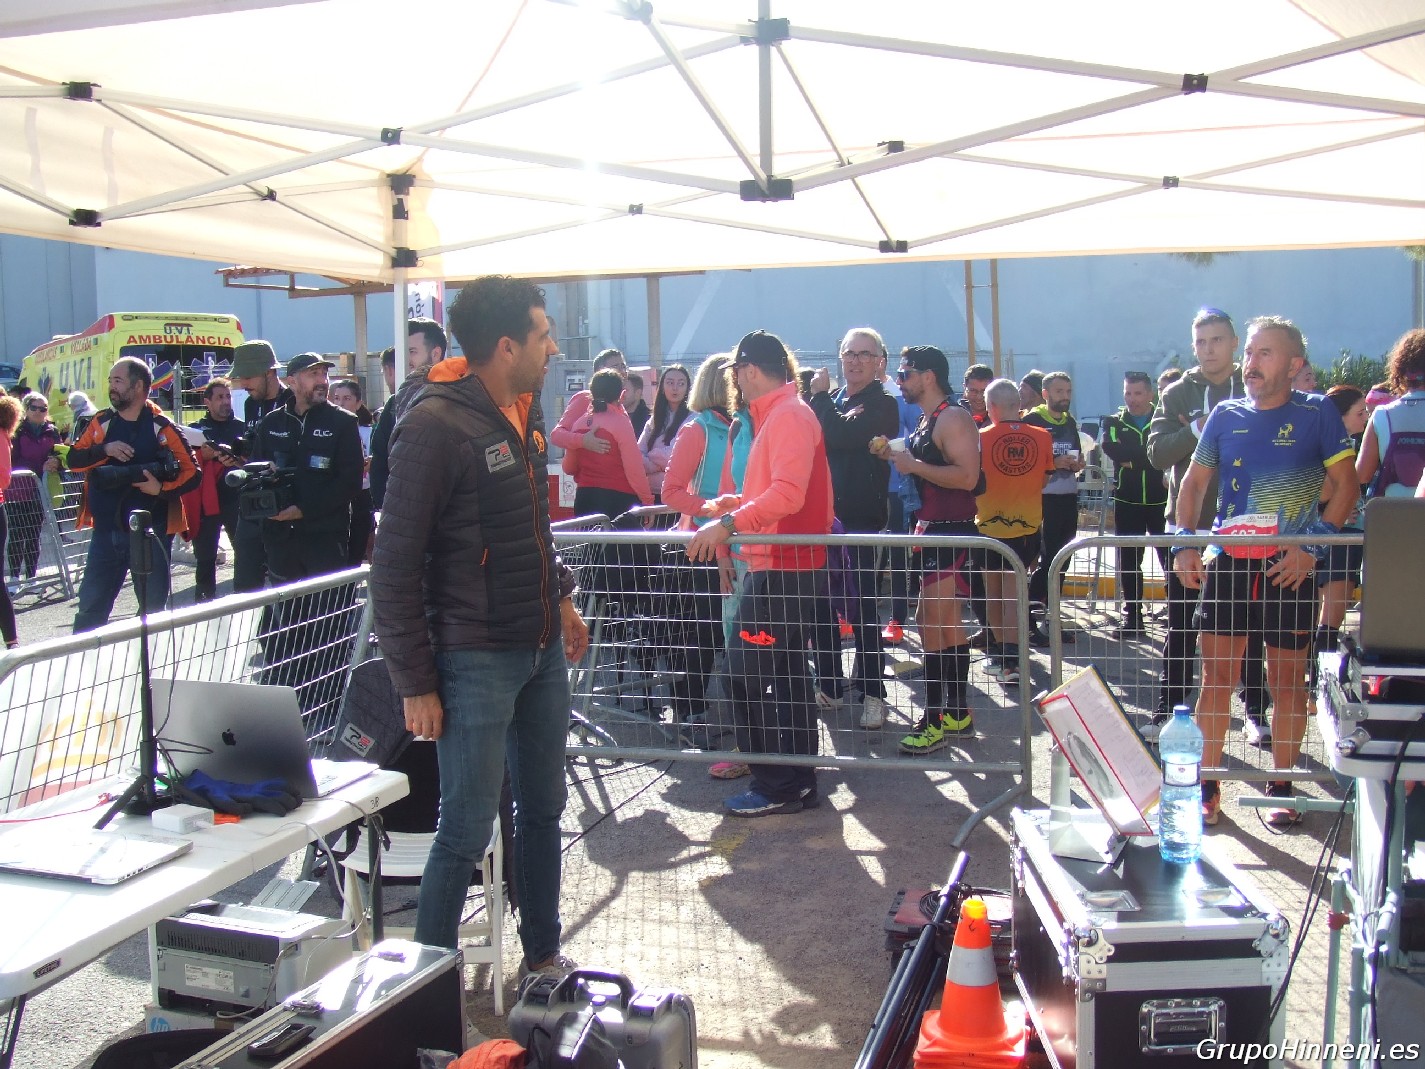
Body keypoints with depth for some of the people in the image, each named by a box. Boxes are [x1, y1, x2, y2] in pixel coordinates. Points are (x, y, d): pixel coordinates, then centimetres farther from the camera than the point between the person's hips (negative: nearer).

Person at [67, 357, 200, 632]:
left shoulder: (161, 427, -6)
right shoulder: (102, 422, 6)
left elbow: (192, 472, -6)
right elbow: (73, 459, 2)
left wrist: (162, 489, -21)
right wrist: (104, 449, -14)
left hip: (151, 533, -3)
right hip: (106, 532, 4)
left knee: (153, 608, 9)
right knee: (91, 608, 9)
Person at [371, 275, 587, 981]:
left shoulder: (526, 411, 9)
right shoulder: (435, 425, -17)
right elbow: (395, 563, -16)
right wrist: (415, 682, -15)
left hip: (543, 650, 8)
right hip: (477, 658, -8)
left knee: (543, 810, 18)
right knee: (466, 831, 0)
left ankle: (543, 956, 34)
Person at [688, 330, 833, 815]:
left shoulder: (789, 415, -14)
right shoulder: (778, 414, 17)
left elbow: (788, 493, -27)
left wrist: (729, 524, -30)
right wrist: (728, 504, 26)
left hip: (781, 567, -11)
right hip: (786, 564, 11)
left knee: (748, 672, -7)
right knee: (786, 674, 15)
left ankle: (776, 786, 0)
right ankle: (797, 782, 24)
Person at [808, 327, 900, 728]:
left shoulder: (882, 405, -3)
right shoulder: (832, 400, 16)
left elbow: (842, 435, -18)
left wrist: (821, 396, -7)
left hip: (860, 519, -6)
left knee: (861, 608, -4)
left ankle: (872, 693, 6)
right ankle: (827, 684, 22)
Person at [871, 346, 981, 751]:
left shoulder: (953, 418, -14)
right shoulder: (928, 419, 16)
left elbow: (967, 476, -25)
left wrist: (913, 465, -22)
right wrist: (896, 457, 8)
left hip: (952, 533, -10)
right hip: (934, 531, 10)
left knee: (932, 624, -12)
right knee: (949, 623, 14)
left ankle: (936, 720, -9)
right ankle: (958, 712, 22)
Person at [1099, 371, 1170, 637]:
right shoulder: (1114, 423, 8)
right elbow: (1112, 449, -13)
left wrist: (1132, 459, -19)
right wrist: (1150, 454, -18)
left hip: (1161, 501, -2)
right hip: (1128, 502, 2)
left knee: (1171, 558, -3)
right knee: (1128, 561, 6)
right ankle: (1132, 616, 14)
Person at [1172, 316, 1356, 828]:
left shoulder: (1317, 413, -1)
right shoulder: (1226, 415, 7)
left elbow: (1346, 486, -2)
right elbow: (1194, 481, 14)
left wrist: (1314, 545, -13)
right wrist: (1184, 542, 1)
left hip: (1290, 566, -2)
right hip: (1227, 561, 2)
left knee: (1288, 680, 6)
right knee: (1216, 676, 2)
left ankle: (1281, 787, 20)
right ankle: (1208, 785, 11)